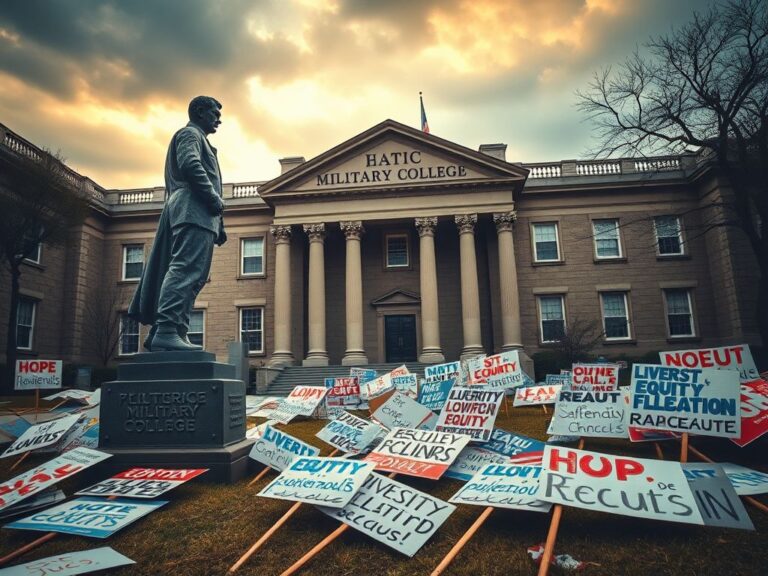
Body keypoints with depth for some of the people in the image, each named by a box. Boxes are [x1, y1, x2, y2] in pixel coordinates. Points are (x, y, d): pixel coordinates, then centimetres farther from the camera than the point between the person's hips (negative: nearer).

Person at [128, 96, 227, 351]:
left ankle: (174, 332, 3)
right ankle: (166, 331, -26)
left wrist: (218, 223, 21)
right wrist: (216, 201, -13)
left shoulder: (198, 139, 36)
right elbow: (190, 165, -15)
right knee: (186, 269, -19)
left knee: (194, 274, 5)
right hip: (193, 209, -10)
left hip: (198, 213, 10)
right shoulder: (190, 133, 6)